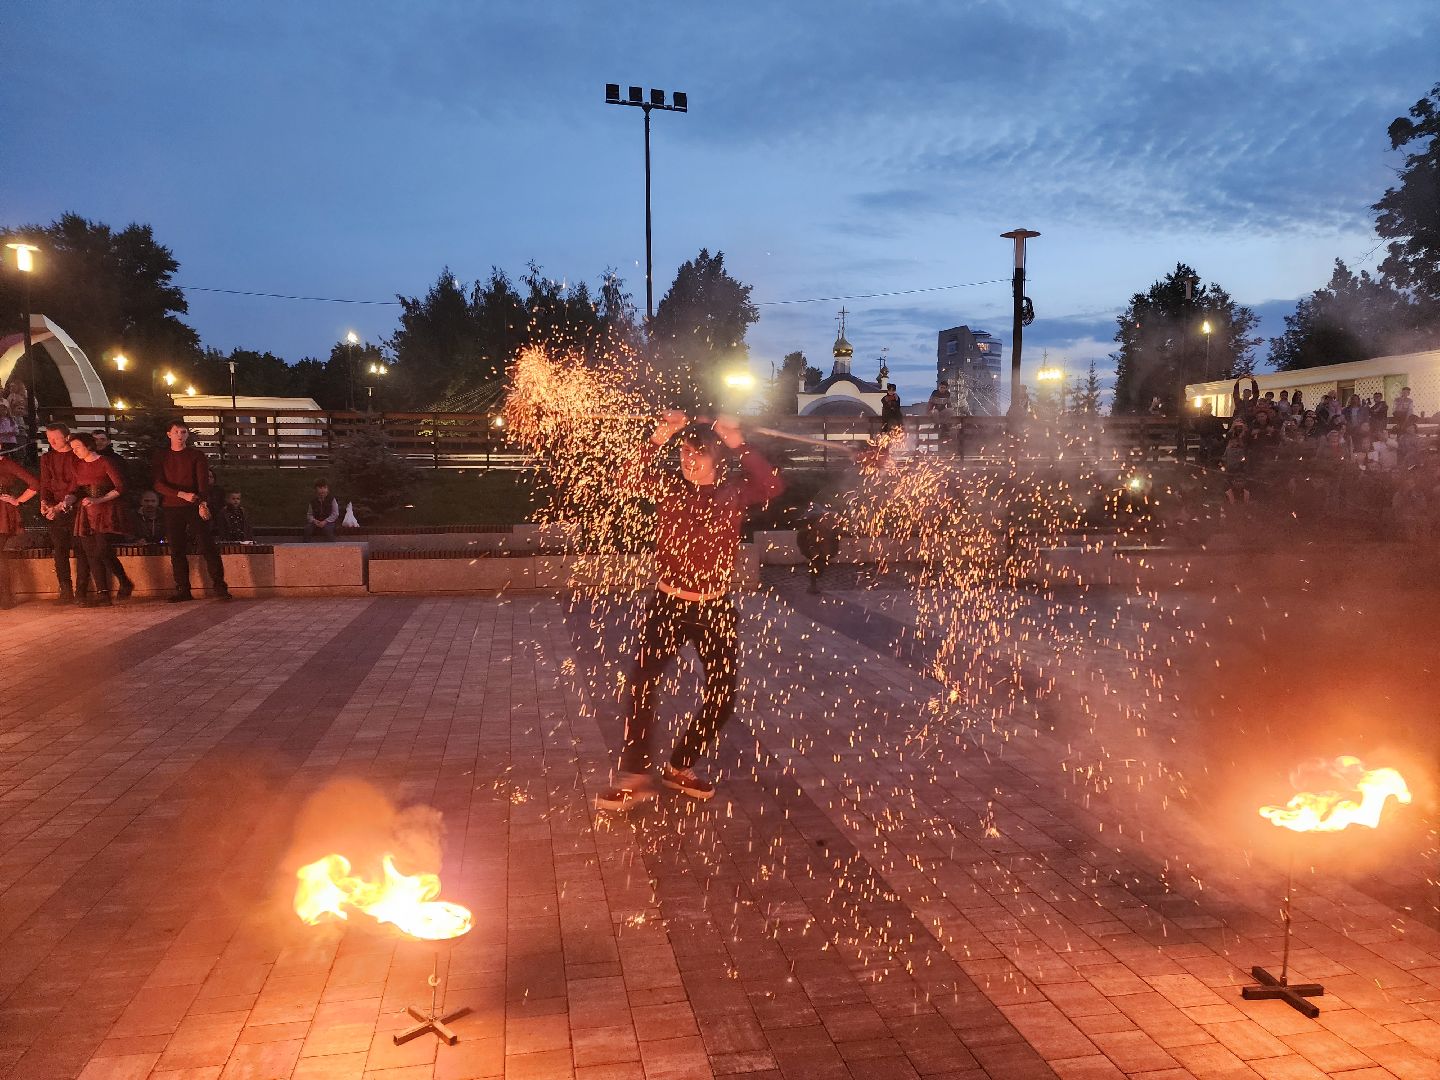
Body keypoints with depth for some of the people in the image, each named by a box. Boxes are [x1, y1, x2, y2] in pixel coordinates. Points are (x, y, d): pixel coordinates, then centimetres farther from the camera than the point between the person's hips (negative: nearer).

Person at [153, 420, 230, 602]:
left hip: (194, 507, -2)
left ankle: (219, 586, -6)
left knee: (208, 546, -8)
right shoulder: (161, 457, 9)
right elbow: (159, 484, -1)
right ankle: (183, 590, 8)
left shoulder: (196, 455, 4)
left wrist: (202, 502, -24)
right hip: (172, 509, 2)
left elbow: (203, 481, -7)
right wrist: (182, 494, -17)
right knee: (177, 551, 3)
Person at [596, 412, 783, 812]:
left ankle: (680, 767, 25)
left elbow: (772, 487, -21)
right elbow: (633, 475, -17)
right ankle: (635, 777, -3)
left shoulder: (734, 489, -3)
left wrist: (740, 446, -27)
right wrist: (657, 439, -30)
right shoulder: (668, 486, -1)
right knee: (642, 685, -12)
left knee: (722, 695, 5)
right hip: (667, 603, -1)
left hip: (716, 608, 1)